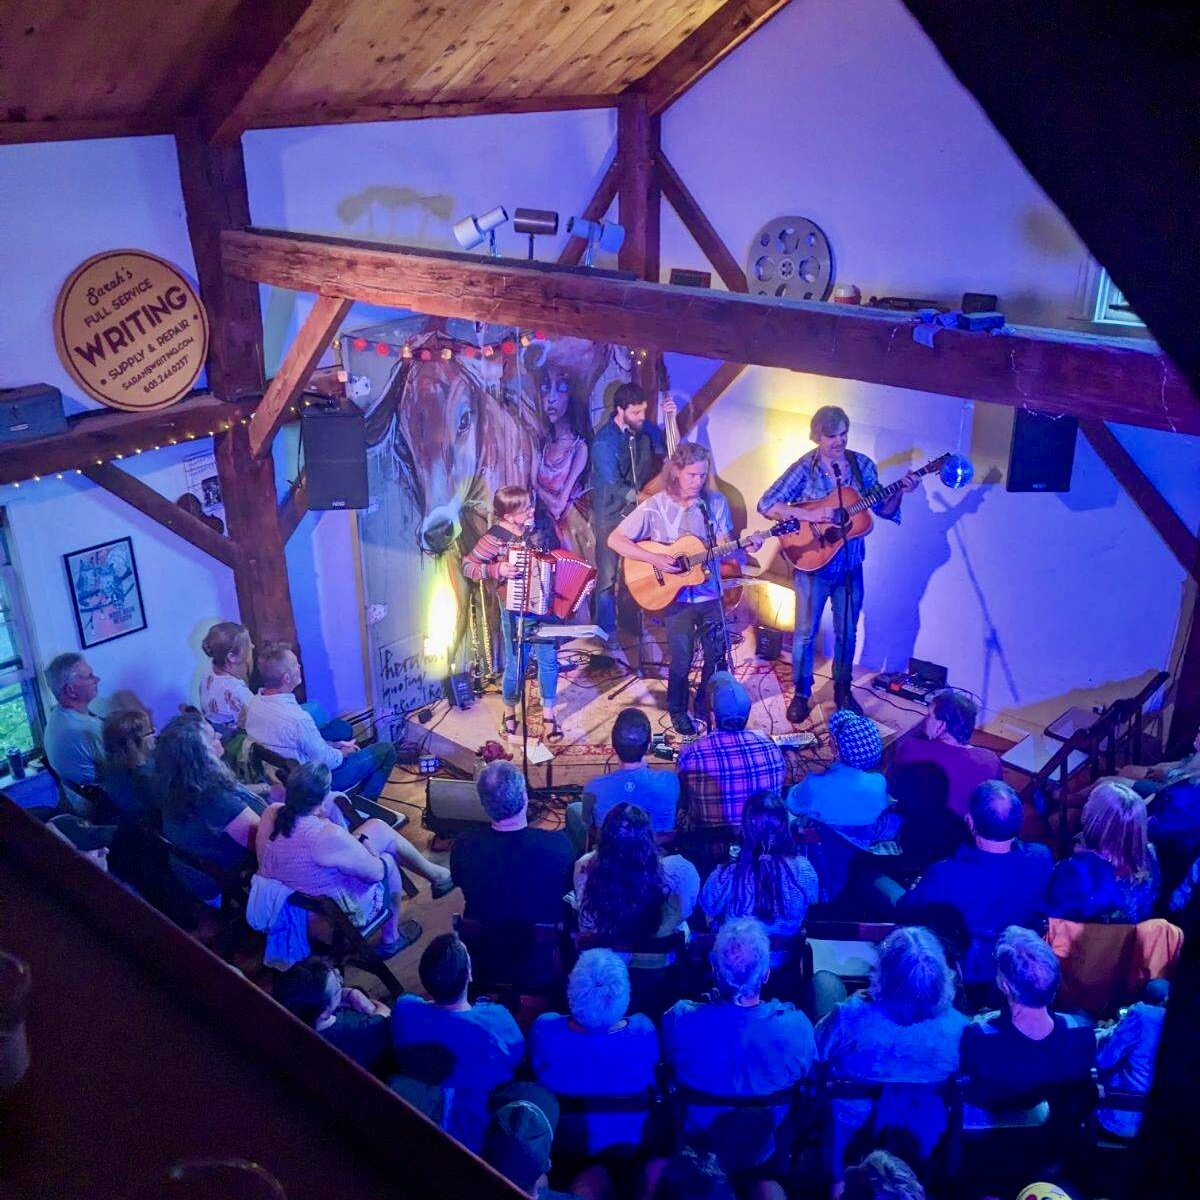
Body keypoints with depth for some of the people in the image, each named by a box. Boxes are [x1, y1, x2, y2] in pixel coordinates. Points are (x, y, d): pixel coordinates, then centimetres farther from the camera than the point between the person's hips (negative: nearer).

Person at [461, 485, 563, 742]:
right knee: (516, 664, 5)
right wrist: (496, 569, -27)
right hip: (515, 609, -5)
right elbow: (468, 566, -13)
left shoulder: (533, 528, 1)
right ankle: (509, 713, 30)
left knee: (549, 660, 7)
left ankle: (549, 713, 25)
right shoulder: (495, 538, -16)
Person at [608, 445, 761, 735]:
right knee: (681, 660, 1)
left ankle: (707, 705, 32)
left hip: (710, 594, 3)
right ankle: (678, 711, 26)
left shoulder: (716, 503, -2)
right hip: (676, 596, -3)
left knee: (718, 655, 8)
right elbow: (615, 539, -12)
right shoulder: (654, 507, -12)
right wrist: (654, 558, -22)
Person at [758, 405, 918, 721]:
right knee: (805, 632, 8)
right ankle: (801, 694, 24)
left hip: (850, 565, 3)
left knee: (847, 632, 15)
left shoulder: (862, 465, -1)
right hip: (812, 563, -3)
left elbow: (883, 509, 5)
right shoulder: (805, 468, -12)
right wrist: (811, 515, -27)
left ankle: (843, 690, 32)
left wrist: (899, 492, -15)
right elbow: (766, 505, -19)